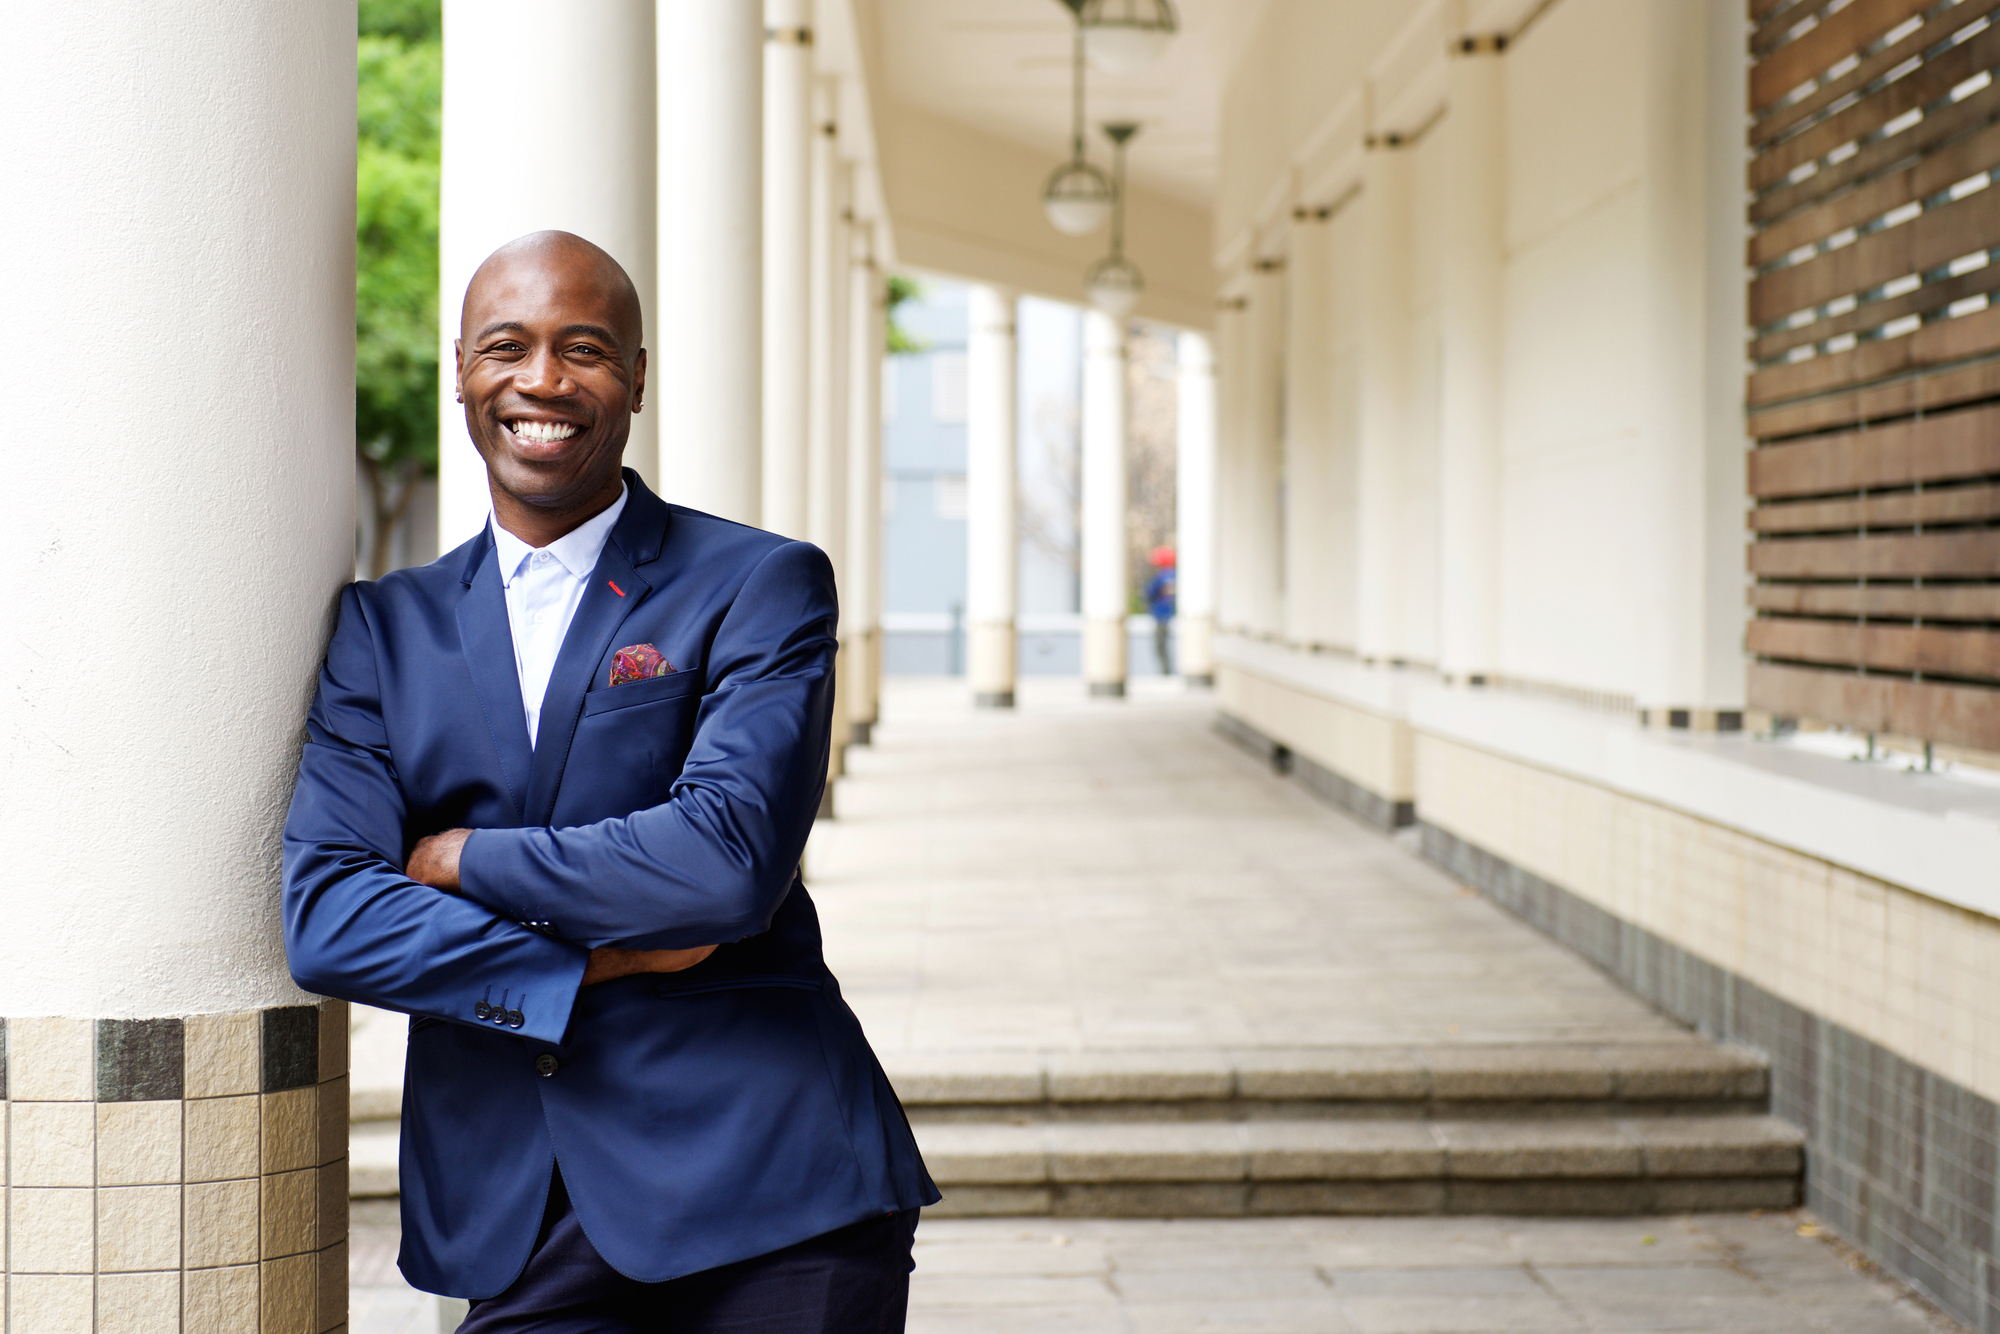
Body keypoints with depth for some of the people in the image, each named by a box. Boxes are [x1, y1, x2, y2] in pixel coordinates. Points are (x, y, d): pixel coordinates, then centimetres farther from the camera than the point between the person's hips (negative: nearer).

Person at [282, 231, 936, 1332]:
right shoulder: (382, 626, 11)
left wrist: (461, 860, -6)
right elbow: (323, 918, -1)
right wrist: (600, 958, -10)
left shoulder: (762, 585, 0)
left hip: (759, 1191, -2)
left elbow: (730, 860, -16)